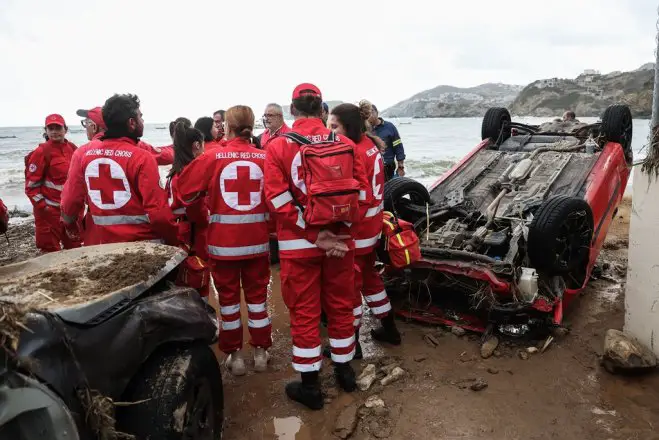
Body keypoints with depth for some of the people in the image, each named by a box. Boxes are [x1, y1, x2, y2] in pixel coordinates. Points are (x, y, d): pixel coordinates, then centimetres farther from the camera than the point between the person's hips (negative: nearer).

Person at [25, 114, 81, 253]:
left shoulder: (73, 149, 6)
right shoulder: (41, 152, -10)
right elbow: (31, 184, -11)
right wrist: (42, 206, -14)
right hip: (50, 209, -6)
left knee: (75, 246, 17)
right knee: (50, 249, 2)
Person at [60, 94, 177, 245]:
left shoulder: (87, 152, 1)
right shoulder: (142, 157, -15)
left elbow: (72, 198, 11)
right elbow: (158, 212, -19)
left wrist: (69, 225, 30)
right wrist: (174, 242, -4)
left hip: (104, 243, 5)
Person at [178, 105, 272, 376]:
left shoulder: (212, 158, -8)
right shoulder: (264, 157, -4)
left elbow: (186, 192, -2)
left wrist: (208, 195, 17)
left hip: (223, 240, -1)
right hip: (257, 239, 2)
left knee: (228, 297, 13)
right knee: (257, 295, 15)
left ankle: (234, 355, 22)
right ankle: (261, 351, 25)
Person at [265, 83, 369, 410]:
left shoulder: (278, 146, -6)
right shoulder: (344, 143, 1)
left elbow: (277, 199, -14)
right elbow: (360, 191, -3)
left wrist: (313, 235, -13)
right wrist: (337, 231, -6)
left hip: (298, 244, -2)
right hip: (340, 240, 3)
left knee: (304, 313, 8)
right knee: (341, 306, 18)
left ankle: (309, 386, 19)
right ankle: (344, 370, 34)